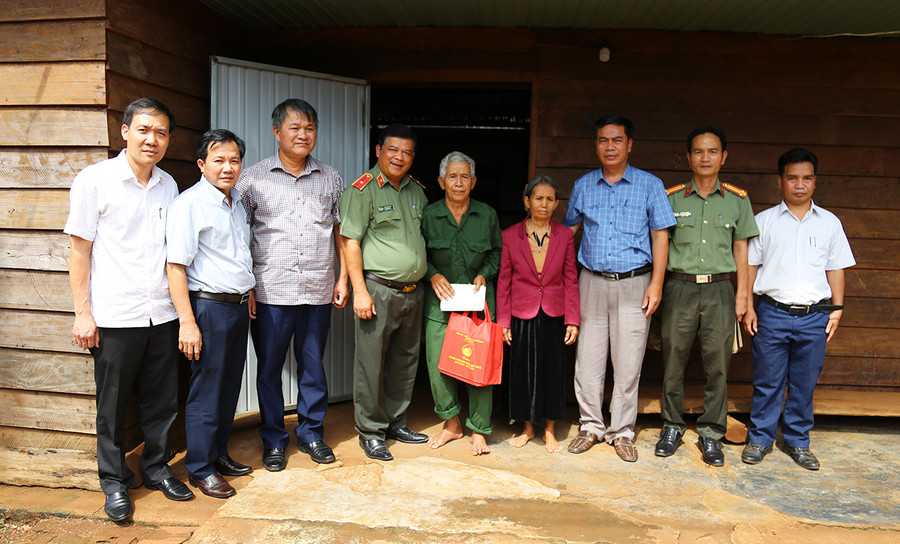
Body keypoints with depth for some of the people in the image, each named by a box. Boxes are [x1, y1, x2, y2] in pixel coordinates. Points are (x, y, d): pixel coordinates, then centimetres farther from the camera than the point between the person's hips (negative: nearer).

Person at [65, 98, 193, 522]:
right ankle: (114, 482, 25)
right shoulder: (95, 180, -6)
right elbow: (79, 249, -5)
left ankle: (157, 469, 31)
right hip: (115, 316, -4)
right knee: (112, 406, 8)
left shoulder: (168, 185, 8)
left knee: (162, 400, 13)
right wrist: (82, 312, -8)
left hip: (162, 314, 4)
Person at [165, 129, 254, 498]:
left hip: (238, 306, 8)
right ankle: (200, 468, 15)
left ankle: (219, 454, 31)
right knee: (206, 391, 1)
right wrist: (187, 322, -21)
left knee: (230, 386, 16)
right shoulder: (189, 205, -13)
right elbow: (175, 266, -17)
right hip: (209, 307, -8)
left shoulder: (237, 202, 13)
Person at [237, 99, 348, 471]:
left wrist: (343, 277, 8)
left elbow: (340, 230, 14)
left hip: (318, 290, 2)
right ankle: (273, 441, 23)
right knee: (269, 368, 7)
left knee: (313, 366, 11)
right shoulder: (253, 178, 1)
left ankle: (311, 433, 28)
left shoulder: (331, 178, 9)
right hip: (270, 291, -2)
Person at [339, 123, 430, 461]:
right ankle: (370, 432, 14)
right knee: (371, 363, 1)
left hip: (413, 292, 7)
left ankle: (395, 422, 29)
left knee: (405, 361, 14)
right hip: (378, 290, -6)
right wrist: (360, 291, -16)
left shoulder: (417, 191, 14)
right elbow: (349, 242, -11)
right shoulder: (363, 189, -6)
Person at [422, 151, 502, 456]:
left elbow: (497, 252, 15)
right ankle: (451, 425, 21)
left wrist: (484, 275, -2)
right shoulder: (429, 215, 1)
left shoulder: (487, 215, 3)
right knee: (438, 364, 0)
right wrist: (433, 275, -7)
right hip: (440, 299, 1)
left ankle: (478, 430, 14)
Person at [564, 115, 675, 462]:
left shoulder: (649, 185, 3)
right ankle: (591, 426, 19)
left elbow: (660, 236, 2)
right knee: (588, 360, 3)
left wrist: (656, 284, -5)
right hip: (592, 282, 2)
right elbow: (568, 229, 18)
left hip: (634, 283, -2)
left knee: (628, 362, 2)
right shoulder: (583, 186, 9)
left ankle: (622, 431, 16)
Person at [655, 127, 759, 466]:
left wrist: (742, 294, 5)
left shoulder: (737, 200, 8)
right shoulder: (672, 199, 5)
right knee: (673, 361, 4)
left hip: (719, 289, 1)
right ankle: (672, 427, 20)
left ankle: (711, 433, 16)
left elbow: (740, 249, 10)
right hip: (679, 287, 0)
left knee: (717, 364, 2)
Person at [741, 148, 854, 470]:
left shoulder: (830, 223, 10)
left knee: (805, 384, 9)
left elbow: (836, 269, 13)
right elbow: (750, 266, 6)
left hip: (814, 317, 2)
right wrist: (748, 307, -1)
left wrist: (837, 309, 7)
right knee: (767, 382, 4)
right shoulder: (764, 221, 5)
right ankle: (760, 438, 18)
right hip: (772, 313, -1)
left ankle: (798, 441, 23)